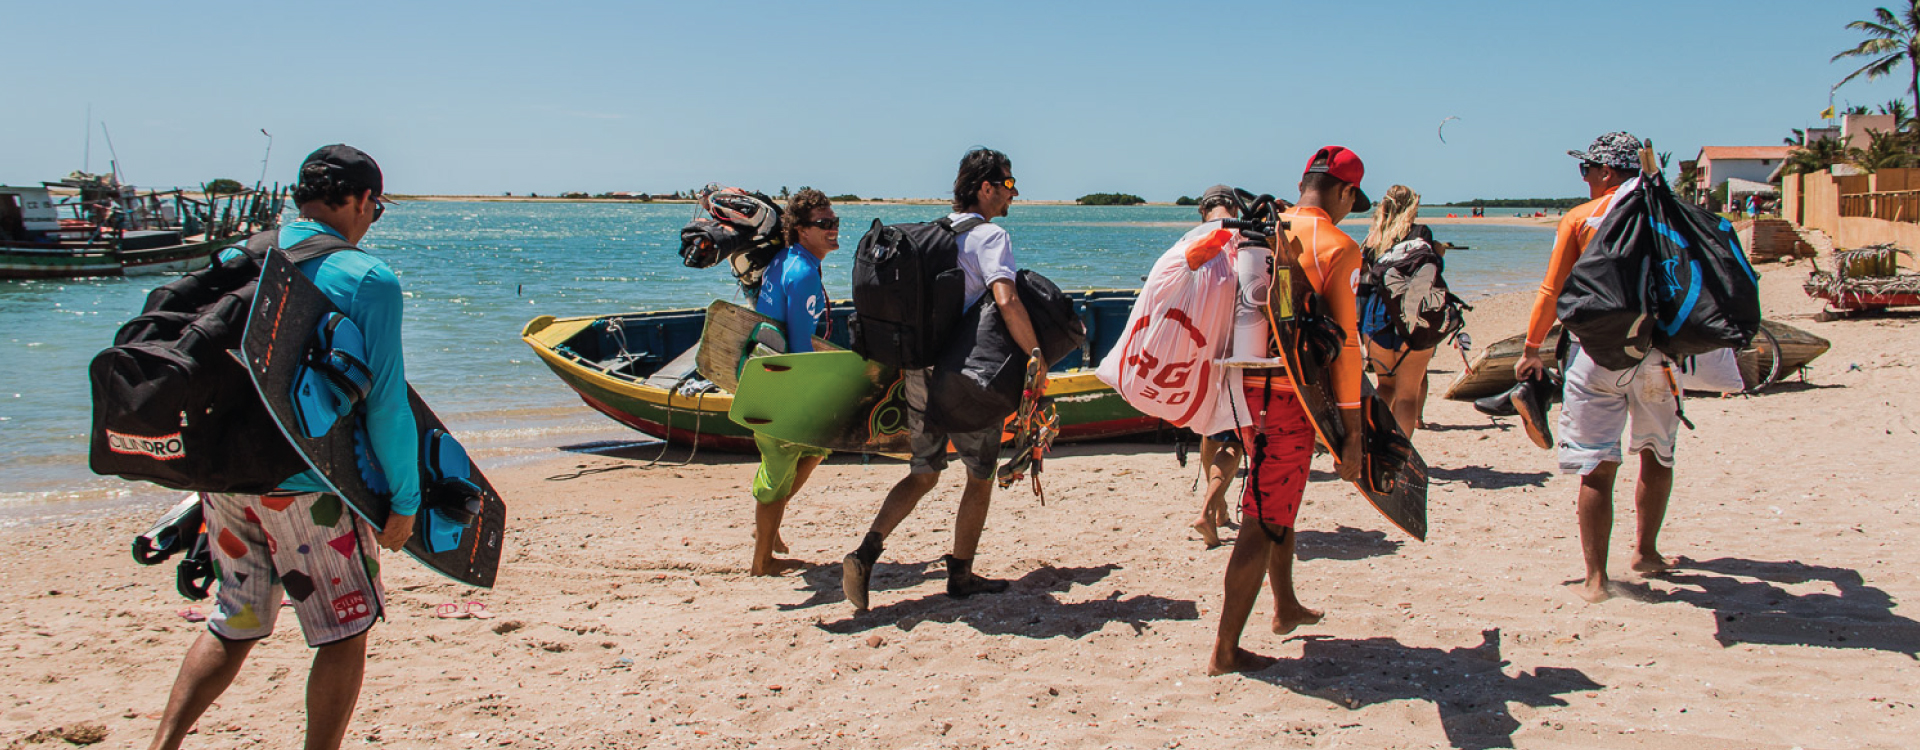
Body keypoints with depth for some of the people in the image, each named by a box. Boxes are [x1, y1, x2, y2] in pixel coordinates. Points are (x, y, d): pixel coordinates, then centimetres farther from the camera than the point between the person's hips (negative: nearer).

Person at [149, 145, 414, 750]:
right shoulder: (368, 280, -12)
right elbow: (386, 403, -14)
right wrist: (403, 502, -5)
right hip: (306, 487, -6)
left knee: (233, 623, 21)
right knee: (345, 633, 10)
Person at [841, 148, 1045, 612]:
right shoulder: (989, 235, -11)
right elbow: (1007, 301, -27)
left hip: (919, 370, 7)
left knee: (923, 474, 16)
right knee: (980, 477, 13)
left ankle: (866, 553, -2)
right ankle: (961, 575, 20)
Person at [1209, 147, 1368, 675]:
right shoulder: (1337, 248, -10)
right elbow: (1344, 343, -14)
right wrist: (1351, 434, -12)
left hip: (1246, 387, 7)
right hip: (1291, 395, -7)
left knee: (1279, 502, 25)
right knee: (1263, 524, -2)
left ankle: (1286, 608, 43)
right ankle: (1225, 651, 1)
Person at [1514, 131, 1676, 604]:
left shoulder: (1580, 219, -1)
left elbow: (1551, 292, 0)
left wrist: (1532, 349, 9)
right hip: (1656, 351, 3)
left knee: (1597, 467, -2)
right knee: (1657, 454, 22)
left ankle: (1596, 579, -3)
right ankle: (1647, 552, 35)